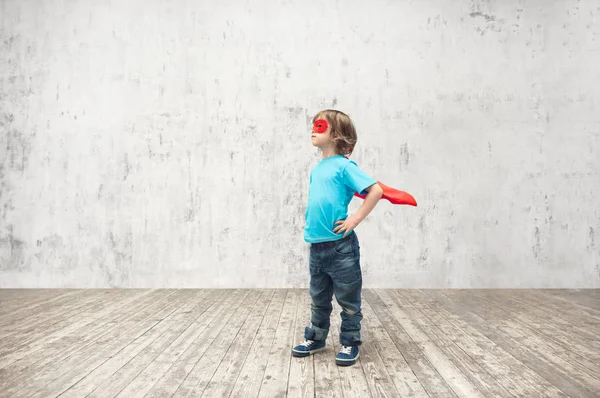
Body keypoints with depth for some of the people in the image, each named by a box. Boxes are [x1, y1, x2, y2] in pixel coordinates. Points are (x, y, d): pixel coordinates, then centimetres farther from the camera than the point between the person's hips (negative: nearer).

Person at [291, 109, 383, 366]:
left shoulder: (344, 166, -11)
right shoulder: (316, 170, 12)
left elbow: (375, 191, -18)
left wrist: (355, 219, -17)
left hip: (341, 246, -7)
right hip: (316, 245, 8)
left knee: (348, 299, 7)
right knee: (318, 298, 20)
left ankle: (349, 343, 21)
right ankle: (316, 338, 34)